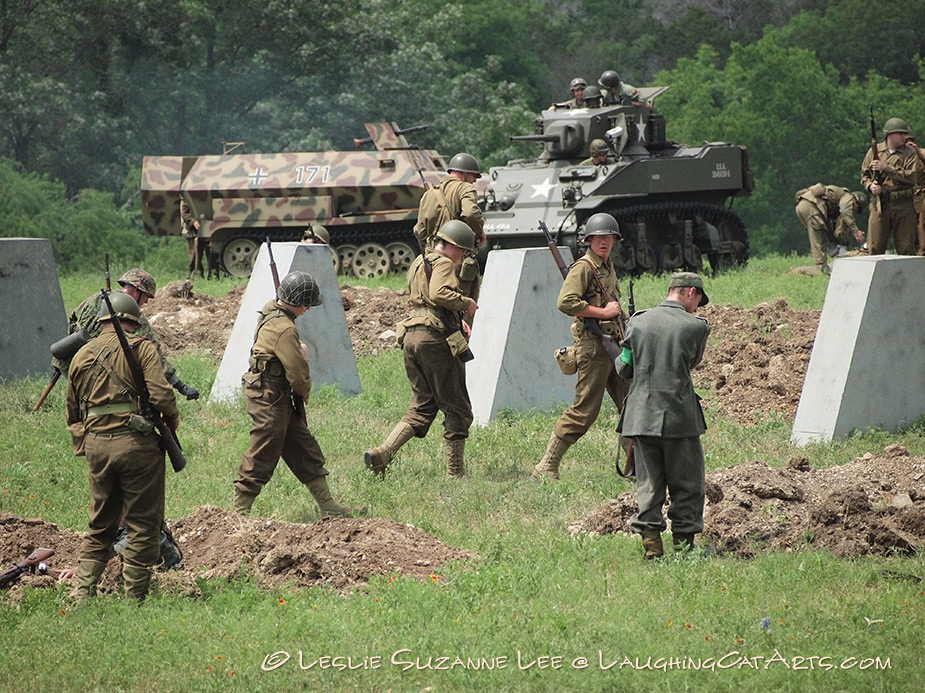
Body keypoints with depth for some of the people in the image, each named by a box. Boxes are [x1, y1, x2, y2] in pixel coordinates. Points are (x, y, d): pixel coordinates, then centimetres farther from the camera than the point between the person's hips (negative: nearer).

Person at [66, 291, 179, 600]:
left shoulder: (81, 356, 13)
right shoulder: (141, 348, -3)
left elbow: (73, 413, 18)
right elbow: (161, 395, -14)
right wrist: (172, 419, 4)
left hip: (96, 446, 5)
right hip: (137, 443, -5)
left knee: (101, 525, 16)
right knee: (143, 523, 2)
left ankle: (83, 594, 9)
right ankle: (135, 596, 1)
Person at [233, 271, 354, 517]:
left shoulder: (271, 311, 8)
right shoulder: (284, 330, -23)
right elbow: (297, 374, -21)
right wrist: (304, 393, -1)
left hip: (278, 398, 11)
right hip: (269, 399, -11)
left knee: (305, 452, 13)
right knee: (260, 459, -3)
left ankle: (328, 507, 18)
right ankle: (239, 513, 5)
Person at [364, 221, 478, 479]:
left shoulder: (418, 263, 23)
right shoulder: (443, 264, -8)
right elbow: (439, 294, -26)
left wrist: (457, 319, 22)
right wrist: (466, 303, -11)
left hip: (410, 338, 9)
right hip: (435, 338, -9)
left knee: (421, 408, 12)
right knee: (457, 409, 1)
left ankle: (382, 453, -5)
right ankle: (456, 472, 2)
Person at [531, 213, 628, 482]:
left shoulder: (608, 266, 17)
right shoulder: (584, 267, -10)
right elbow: (566, 302, -24)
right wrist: (604, 312, -18)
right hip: (593, 346, -9)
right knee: (584, 411, -10)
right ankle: (545, 468, -5)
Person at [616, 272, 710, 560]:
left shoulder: (638, 321, 2)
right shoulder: (696, 326, -6)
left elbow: (625, 369, 8)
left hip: (641, 415, 3)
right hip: (679, 416, -3)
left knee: (648, 485, 10)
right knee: (686, 485, 8)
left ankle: (651, 546, 8)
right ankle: (684, 545, 9)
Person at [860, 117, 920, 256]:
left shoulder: (910, 153, 2)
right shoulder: (875, 151, 8)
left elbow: (911, 177, -12)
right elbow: (864, 175, 14)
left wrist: (886, 168, -15)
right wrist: (870, 186, -8)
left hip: (903, 206, -1)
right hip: (880, 205, 1)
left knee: (906, 248, 2)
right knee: (874, 248, 0)